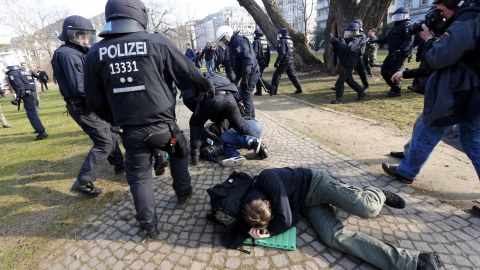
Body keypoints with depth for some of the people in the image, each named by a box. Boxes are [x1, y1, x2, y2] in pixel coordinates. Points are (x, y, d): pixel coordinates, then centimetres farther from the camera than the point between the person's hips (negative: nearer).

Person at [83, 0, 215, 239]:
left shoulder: (94, 54, 1)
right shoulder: (158, 43, -9)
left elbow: (94, 100, 6)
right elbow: (189, 75, -2)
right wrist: (207, 86, 18)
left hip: (130, 131, 2)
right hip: (162, 125, -2)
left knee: (139, 176, 18)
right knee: (179, 152, 28)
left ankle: (149, 225, 30)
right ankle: (183, 193, 40)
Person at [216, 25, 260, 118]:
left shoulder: (239, 40, -13)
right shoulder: (233, 43, 20)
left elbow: (247, 59, -24)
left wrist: (245, 78, -27)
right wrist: (237, 78, 24)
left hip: (251, 74, -10)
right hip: (248, 74, 10)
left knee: (245, 97, -10)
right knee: (247, 96, 16)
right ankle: (251, 118, 27)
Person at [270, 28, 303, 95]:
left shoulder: (282, 41, -12)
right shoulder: (290, 41, 16)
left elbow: (282, 53, -21)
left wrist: (277, 62, -20)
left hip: (284, 62, -8)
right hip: (291, 61, 8)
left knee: (276, 75, 0)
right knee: (293, 75, 14)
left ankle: (273, 91, 0)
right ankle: (299, 89, 14)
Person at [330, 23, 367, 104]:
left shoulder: (355, 41, -13)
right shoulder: (348, 40, 17)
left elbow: (348, 48, -33)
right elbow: (339, 50, 15)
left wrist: (338, 42, -28)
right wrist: (335, 44, -4)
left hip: (348, 65, -10)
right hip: (346, 64, 10)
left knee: (340, 81, -13)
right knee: (350, 80, 19)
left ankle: (338, 98, -9)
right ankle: (361, 92, 32)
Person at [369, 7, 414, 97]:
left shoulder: (407, 25, -7)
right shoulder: (397, 25, 23)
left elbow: (409, 40, -19)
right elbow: (387, 38, 29)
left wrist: (400, 50, -30)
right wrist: (375, 41, 24)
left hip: (400, 54, -9)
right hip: (392, 53, 9)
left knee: (394, 72, -8)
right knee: (384, 70, 9)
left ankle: (397, 91, 6)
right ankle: (394, 86, 24)